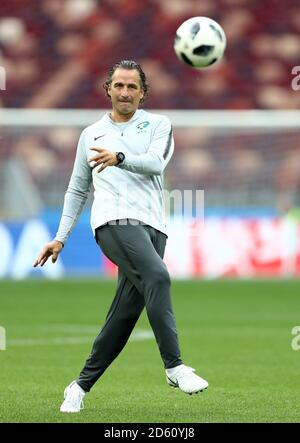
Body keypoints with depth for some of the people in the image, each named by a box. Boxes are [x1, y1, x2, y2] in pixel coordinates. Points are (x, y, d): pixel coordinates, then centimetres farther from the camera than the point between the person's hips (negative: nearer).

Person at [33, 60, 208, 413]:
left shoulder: (158, 125, 15)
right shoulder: (91, 134, 20)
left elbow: (156, 162, -6)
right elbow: (77, 189, 26)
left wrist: (120, 158, -25)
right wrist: (60, 237, 20)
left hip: (152, 225, 2)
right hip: (115, 220, -2)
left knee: (125, 314, -2)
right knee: (157, 276, -29)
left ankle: (82, 385, 11)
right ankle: (174, 366, -33)